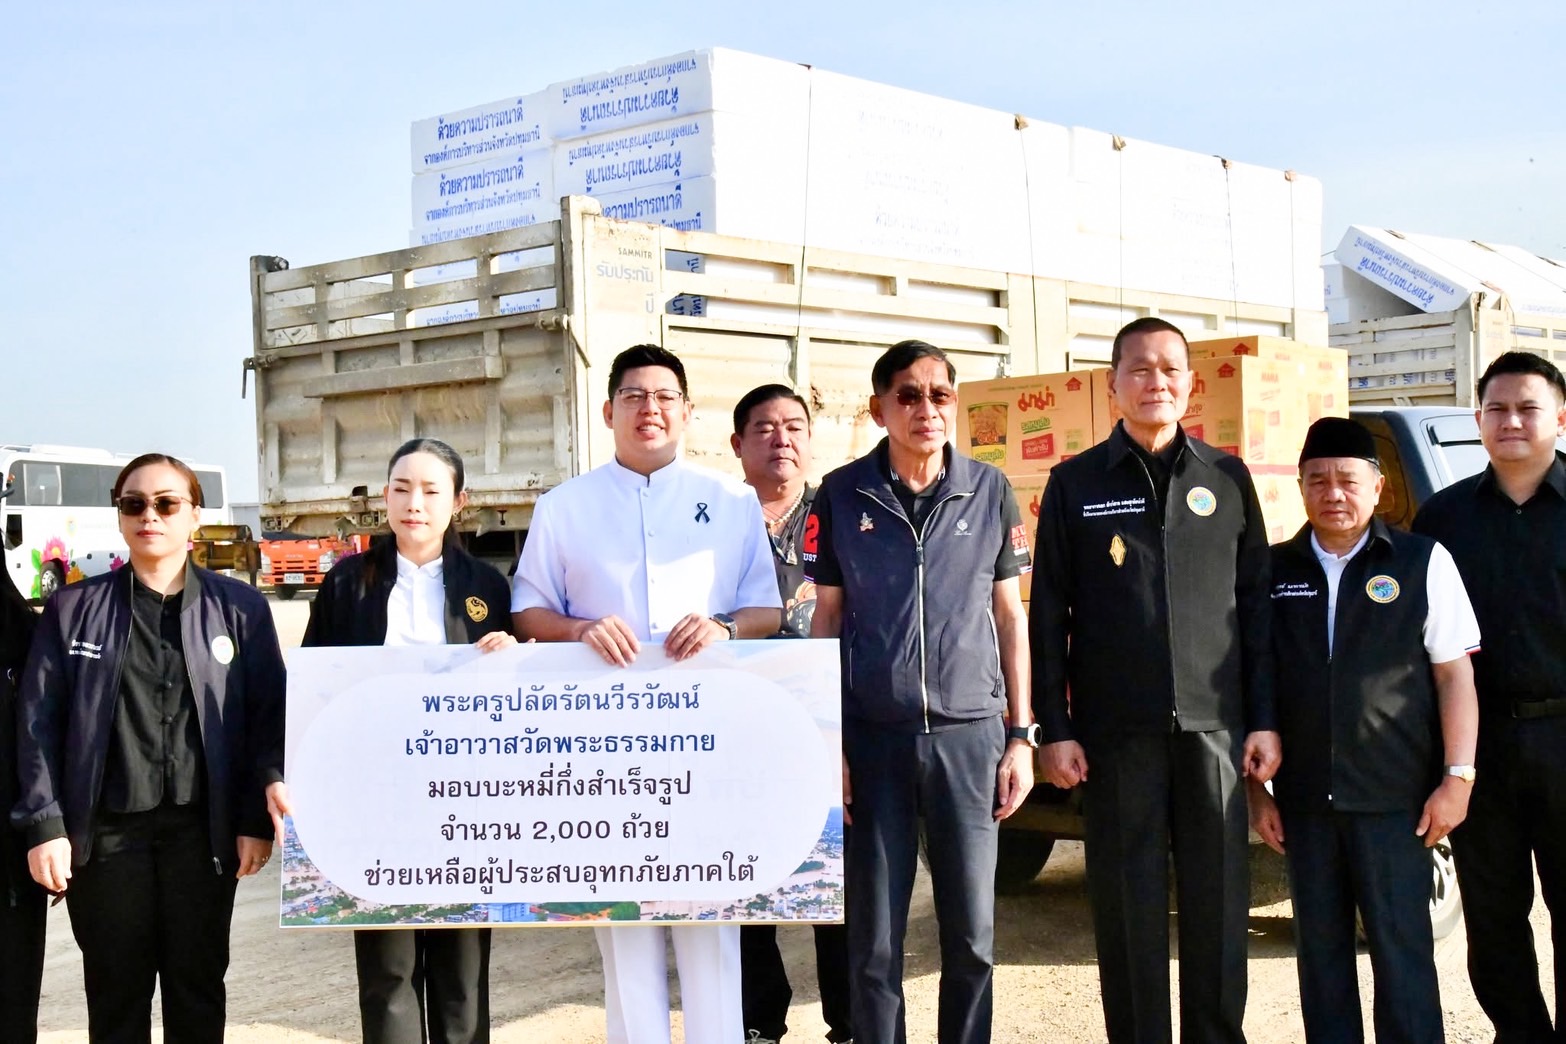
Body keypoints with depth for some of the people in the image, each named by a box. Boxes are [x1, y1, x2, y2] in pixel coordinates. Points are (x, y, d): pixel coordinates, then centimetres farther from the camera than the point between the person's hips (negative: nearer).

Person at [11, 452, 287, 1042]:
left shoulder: (240, 608, 2)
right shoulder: (73, 609, 3)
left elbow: (268, 718, 1)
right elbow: (39, 722, 1)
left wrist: (258, 820, -4)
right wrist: (44, 824, -7)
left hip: (202, 828, 0)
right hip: (106, 831, 0)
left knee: (198, 987, 11)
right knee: (116, 993, 10)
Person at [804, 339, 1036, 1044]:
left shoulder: (990, 491, 4)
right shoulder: (842, 495, 1)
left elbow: (1009, 616, 8)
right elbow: (826, 622, 5)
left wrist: (1021, 735, 4)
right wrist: (827, 744, -1)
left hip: (969, 734, 1)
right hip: (873, 739, -1)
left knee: (971, 934, 5)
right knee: (873, 939, 4)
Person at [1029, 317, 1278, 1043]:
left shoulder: (1227, 478, 9)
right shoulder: (1075, 484, 5)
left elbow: (1256, 603, 9)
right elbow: (1048, 615, 3)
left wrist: (1264, 719, 3)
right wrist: (1054, 729, -3)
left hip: (1213, 724, 1)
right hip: (1116, 731, -1)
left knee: (1218, 901, 6)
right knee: (1129, 903, 5)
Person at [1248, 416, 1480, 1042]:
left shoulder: (1423, 563, 0)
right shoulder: (1273, 570, 6)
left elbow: (1454, 674, 0)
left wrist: (1457, 777, -6)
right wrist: (1255, 788, 6)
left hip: (1394, 798, -3)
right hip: (1304, 799, 3)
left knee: (1401, 948, 1)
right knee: (1319, 947, 11)